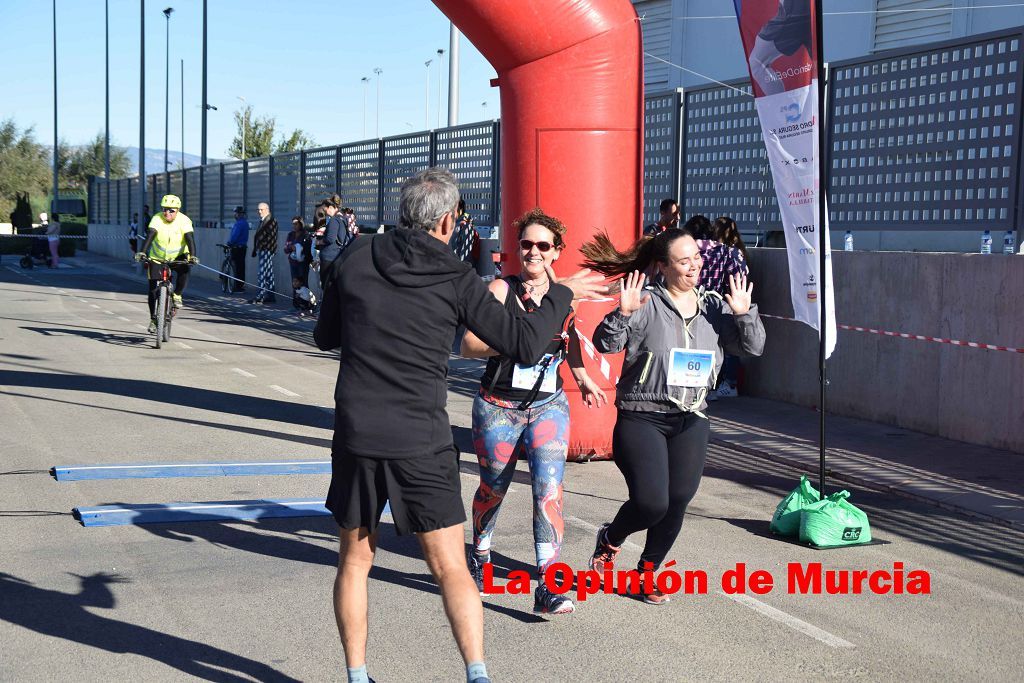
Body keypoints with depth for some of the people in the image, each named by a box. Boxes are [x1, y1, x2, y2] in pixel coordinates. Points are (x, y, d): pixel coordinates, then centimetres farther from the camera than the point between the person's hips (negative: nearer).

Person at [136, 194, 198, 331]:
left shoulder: (184, 221, -18)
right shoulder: (157, 219, -18)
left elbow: (190, 239, -28)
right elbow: (150, 236, -30)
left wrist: (192, 256, -43)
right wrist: (142, 252, -44)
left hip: (178, 257, -1)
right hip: (157, 258, 1)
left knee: (184, 270, -34)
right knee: (153, 289, -3)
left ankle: (177, 295, -11)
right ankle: (153, 319, 12)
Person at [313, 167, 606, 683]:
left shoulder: (354, 260, 3)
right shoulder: (456, 280, -4)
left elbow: (326, 336, 16)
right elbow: (526, 346, -4)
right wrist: (561, 294, 10)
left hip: (355, 435, 2)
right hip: (421, 441, -2)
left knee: (355, 560, 16)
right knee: (450, 566, 5)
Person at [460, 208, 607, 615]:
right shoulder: (501, 290, -9)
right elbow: (468, 346, -14)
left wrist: (583, 378, 25)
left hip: (548, 406, 2)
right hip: (498, 407, -2)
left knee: (549, 489, -14)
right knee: (493, 489, 14)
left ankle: (548, 588, -15)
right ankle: (479, 559, 43)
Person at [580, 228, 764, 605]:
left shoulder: (715, 307, 6)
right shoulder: (646, 304, -8)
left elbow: (753, 347, 5)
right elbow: (606, 344, -14)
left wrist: (744, 314, -12)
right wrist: (623, 313, -31)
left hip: (691, 422, 5)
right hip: (642, 418, -5)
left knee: (677, 503, 4)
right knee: (651, 504, -12)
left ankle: (648, 570, 28)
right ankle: (609, 539, 22)